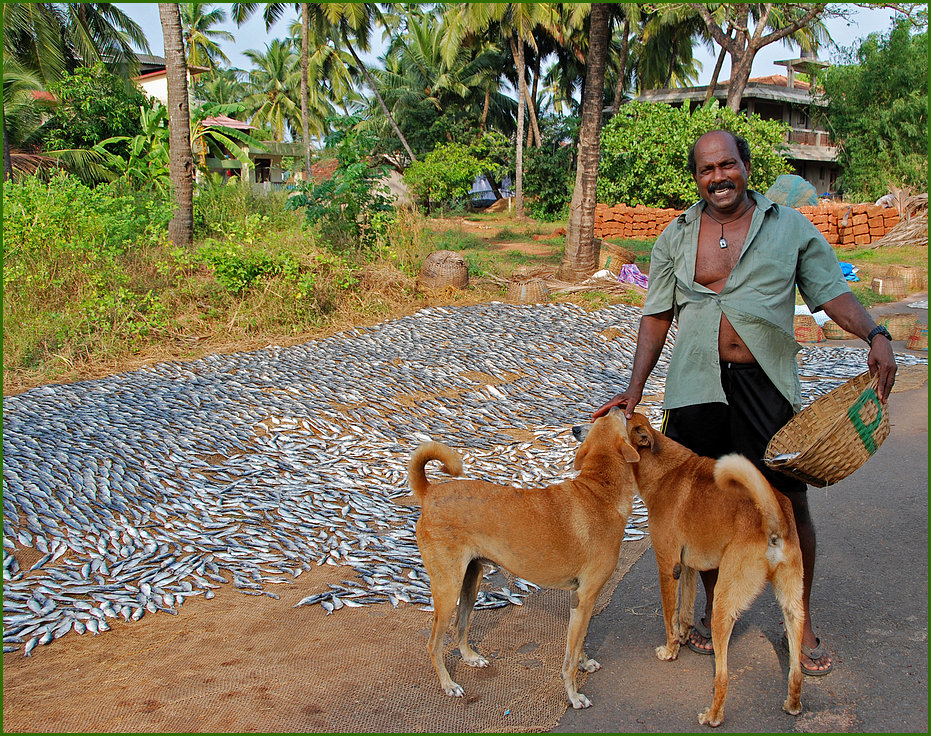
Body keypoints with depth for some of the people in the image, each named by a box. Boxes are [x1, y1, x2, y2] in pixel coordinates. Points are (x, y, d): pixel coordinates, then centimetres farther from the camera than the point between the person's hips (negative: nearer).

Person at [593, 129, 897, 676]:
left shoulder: (790, 226, 4)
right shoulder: (676, 238, 8)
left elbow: (832, 291, 3)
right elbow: (658, 315, 9)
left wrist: (876, 335, -15)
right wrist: (635, 388, 3)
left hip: (768, 384, -1)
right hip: (697, 386, 1)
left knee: (791, 502, 3)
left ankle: (802, 621, 24)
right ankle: (714, 608, 31)